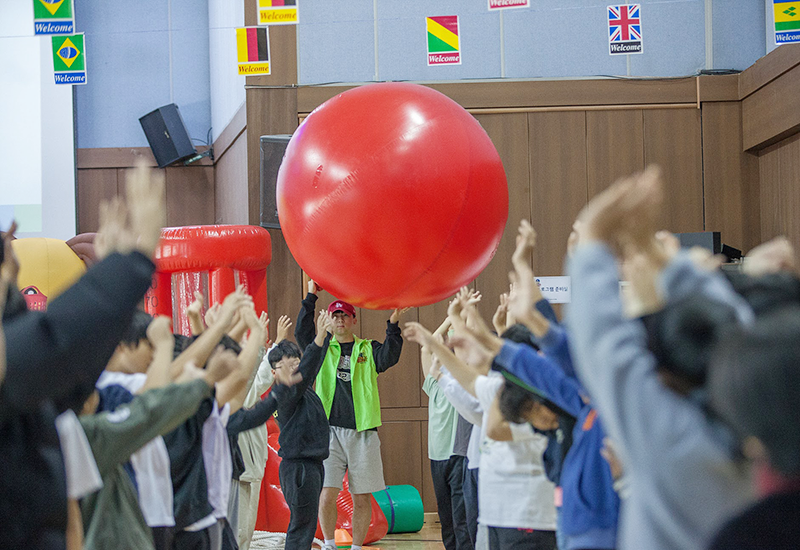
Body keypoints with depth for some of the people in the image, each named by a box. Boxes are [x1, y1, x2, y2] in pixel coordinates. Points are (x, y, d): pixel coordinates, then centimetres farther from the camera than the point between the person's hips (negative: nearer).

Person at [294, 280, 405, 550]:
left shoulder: (368, 350, 12)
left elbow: (389, 357, -7)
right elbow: (302, 334, -5)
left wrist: (393, 324, -19)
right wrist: (311, 297, -8)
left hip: (363, 432, 1)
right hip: (330, 430, 0)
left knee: (362, 498, 4)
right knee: (326, 495, -7)